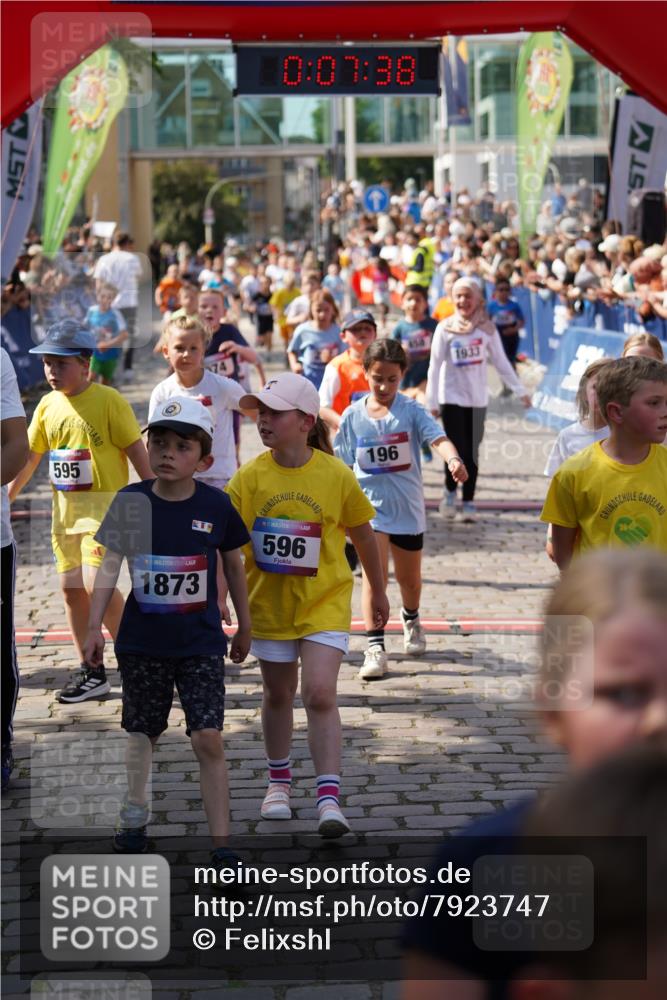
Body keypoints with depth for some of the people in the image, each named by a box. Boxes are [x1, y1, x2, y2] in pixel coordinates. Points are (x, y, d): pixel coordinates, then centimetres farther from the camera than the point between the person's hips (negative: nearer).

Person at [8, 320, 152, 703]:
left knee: (96, 582, -18)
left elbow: (137, 452, -9)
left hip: (104, 504, -7)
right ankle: (92, 673, 18)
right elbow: (29, 457, 14)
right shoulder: (48, 405, 6)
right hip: (64, 508, 7)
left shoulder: (109, 400, -11)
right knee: (72, 587, 8)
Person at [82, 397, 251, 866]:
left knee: (208, 739, -9)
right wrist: (94, 627, -10)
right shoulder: (131, 501, -6)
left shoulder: (217, 505, -6)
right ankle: (134, 817, 36)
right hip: (142, 641, 1)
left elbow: (234, 566, 7)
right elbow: (110, 565, -4)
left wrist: (244, 627, 14)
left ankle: (222, 844, -5)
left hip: (202, 643, -1)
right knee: (141, 735, 14)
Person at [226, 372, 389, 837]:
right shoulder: (249, 477, -8)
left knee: (320, 695, -14)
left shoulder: (336, 475, -11)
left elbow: (363, 535, 3)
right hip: (269, 602, 3)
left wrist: (379, 593, 12)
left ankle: (329, 798, -12)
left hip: (324, 603, -2)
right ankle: (279, 781, 37)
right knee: (278, 694, 17)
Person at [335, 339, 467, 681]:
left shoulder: (411, 410, -7)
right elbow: (344, 466, 6)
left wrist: (453, 459, -45)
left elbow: (437, 439, -24)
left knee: (409, 578, 17)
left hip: (408, 507, 1)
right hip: (370, 505, -1)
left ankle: (411, 619, 49)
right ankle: (375, 647, -17)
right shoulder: (353, 416, -2)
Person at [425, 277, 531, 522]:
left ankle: (469, 502, 14)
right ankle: (450, 491, 17)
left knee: (472, 453, 4)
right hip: (452, 398, -2)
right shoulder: (445, 328, -2)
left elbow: (501, 362, 7)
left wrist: (520, 390, 4)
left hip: (477, 399, 2)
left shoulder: (486, 328, 2)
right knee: (458, 450, -8)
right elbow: (435, 366, 0)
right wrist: (431, 401, -3)